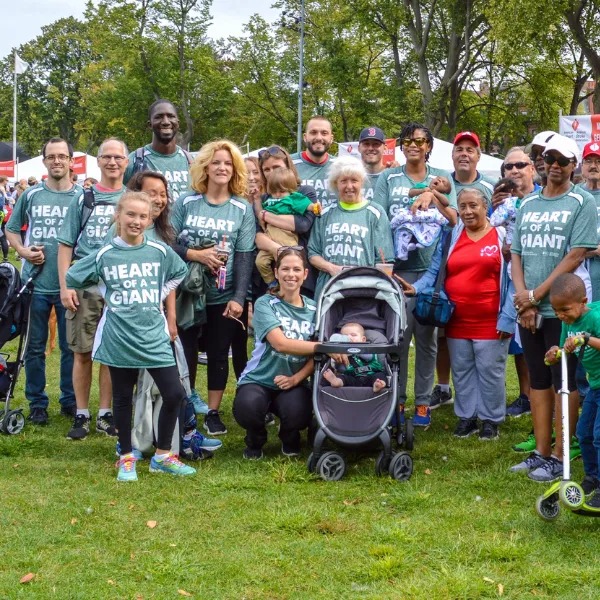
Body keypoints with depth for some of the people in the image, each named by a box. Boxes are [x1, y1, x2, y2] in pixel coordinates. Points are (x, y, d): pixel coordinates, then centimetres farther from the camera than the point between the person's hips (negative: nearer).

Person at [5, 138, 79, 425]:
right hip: (35, 283, 1)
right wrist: (23, 251, -6)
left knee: (71, 346, 7)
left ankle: (70, 401, 19)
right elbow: (11, 230, 11)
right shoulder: (30, 195, 3)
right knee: (35, 346, 7)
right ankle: (37, 403, 17)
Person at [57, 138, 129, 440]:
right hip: (84, 286, 0)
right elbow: (66, 245, 6)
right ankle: (81, 415, 10)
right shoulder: (83, 199, 7)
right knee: (82, 352, 2)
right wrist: (65, 286, -4)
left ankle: (105, 414, 14)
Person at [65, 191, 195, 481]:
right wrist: (108, 294, 4)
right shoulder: (104, 255, -4)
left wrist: (159, 295, 7)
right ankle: (126, 458, 23)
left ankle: (162, 456, 12)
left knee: (175, 394, -4)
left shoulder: (160, 251, -1)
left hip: (154, 337, 1)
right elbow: (72, 278, 7)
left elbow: (179, 273, 18)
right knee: (123, 399, 9)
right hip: (118, 338, -1)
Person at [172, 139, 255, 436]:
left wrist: (238, 298, -11)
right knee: (186, 353, 3)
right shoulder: (186, 202, 1)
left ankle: (213, 413, 19)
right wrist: (195, 254, -18)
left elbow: (245, 256, -3)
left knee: (218, 354, 7)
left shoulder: (243, 208, 2)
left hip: (225, 297, 0)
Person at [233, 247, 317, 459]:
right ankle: (255, 439, 3)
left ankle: (290, 438, 10)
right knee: (248, 407, -36)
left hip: (293, 383, 2)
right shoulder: (265, 304, -7)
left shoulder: (313, 309, 6)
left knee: (297, 413, -32)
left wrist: (297, 378, -17)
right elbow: (281, 343, -22)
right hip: (258, 380, -2)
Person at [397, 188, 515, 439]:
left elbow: (512, 280, -6)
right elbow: (434, 273, 9)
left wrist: (507, 318, -12)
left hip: (490, 322, -4)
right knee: (461, 372, 12)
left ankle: (490, 419, 18)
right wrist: (416, 288, -12)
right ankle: (466, 417, 25)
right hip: (457, 321, 4)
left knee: (489, 372, 5)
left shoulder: (502, 236, -4)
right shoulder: (450, 237, 7)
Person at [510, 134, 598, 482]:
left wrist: (536, 294, -11)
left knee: (564, 383, -2)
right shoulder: (528, 205, 14)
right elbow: (517, 254, 12)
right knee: (539, 382, 10)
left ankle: (559, 458, 2)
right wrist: (523, 298, -3)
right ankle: (541, 453, 16)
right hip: (529, 309, 6)